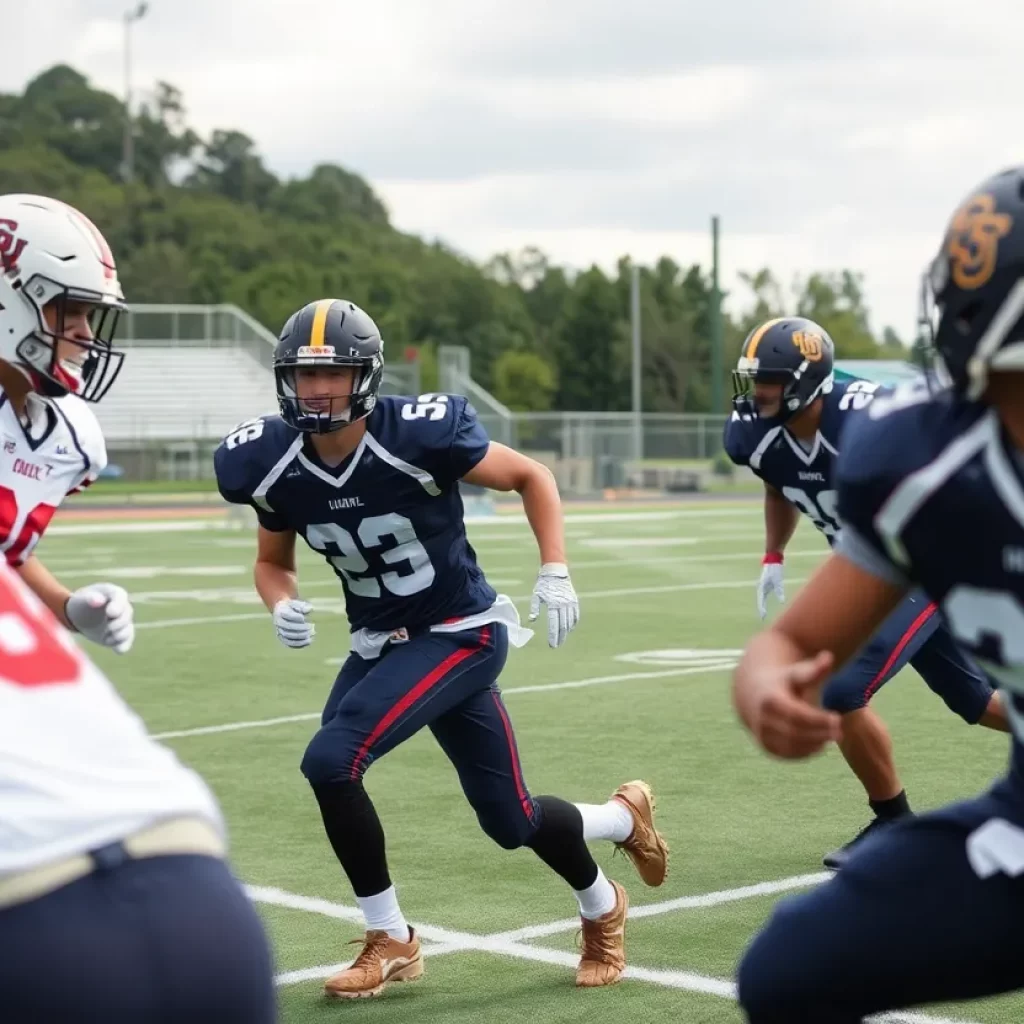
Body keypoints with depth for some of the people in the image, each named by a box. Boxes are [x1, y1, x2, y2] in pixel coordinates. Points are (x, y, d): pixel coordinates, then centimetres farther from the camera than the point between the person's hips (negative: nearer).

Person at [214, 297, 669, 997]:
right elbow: (274, 562, 9)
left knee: (331, 761, -20)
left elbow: (532, 477, -8)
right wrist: (282, 606, -14)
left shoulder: (419, 436, -23)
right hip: (380, 642, 6)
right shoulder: (274, 466, -8)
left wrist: (554, 573, -18)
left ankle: (390, 939, 3)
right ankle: (624, 817, 35)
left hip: (460, 633, -6)